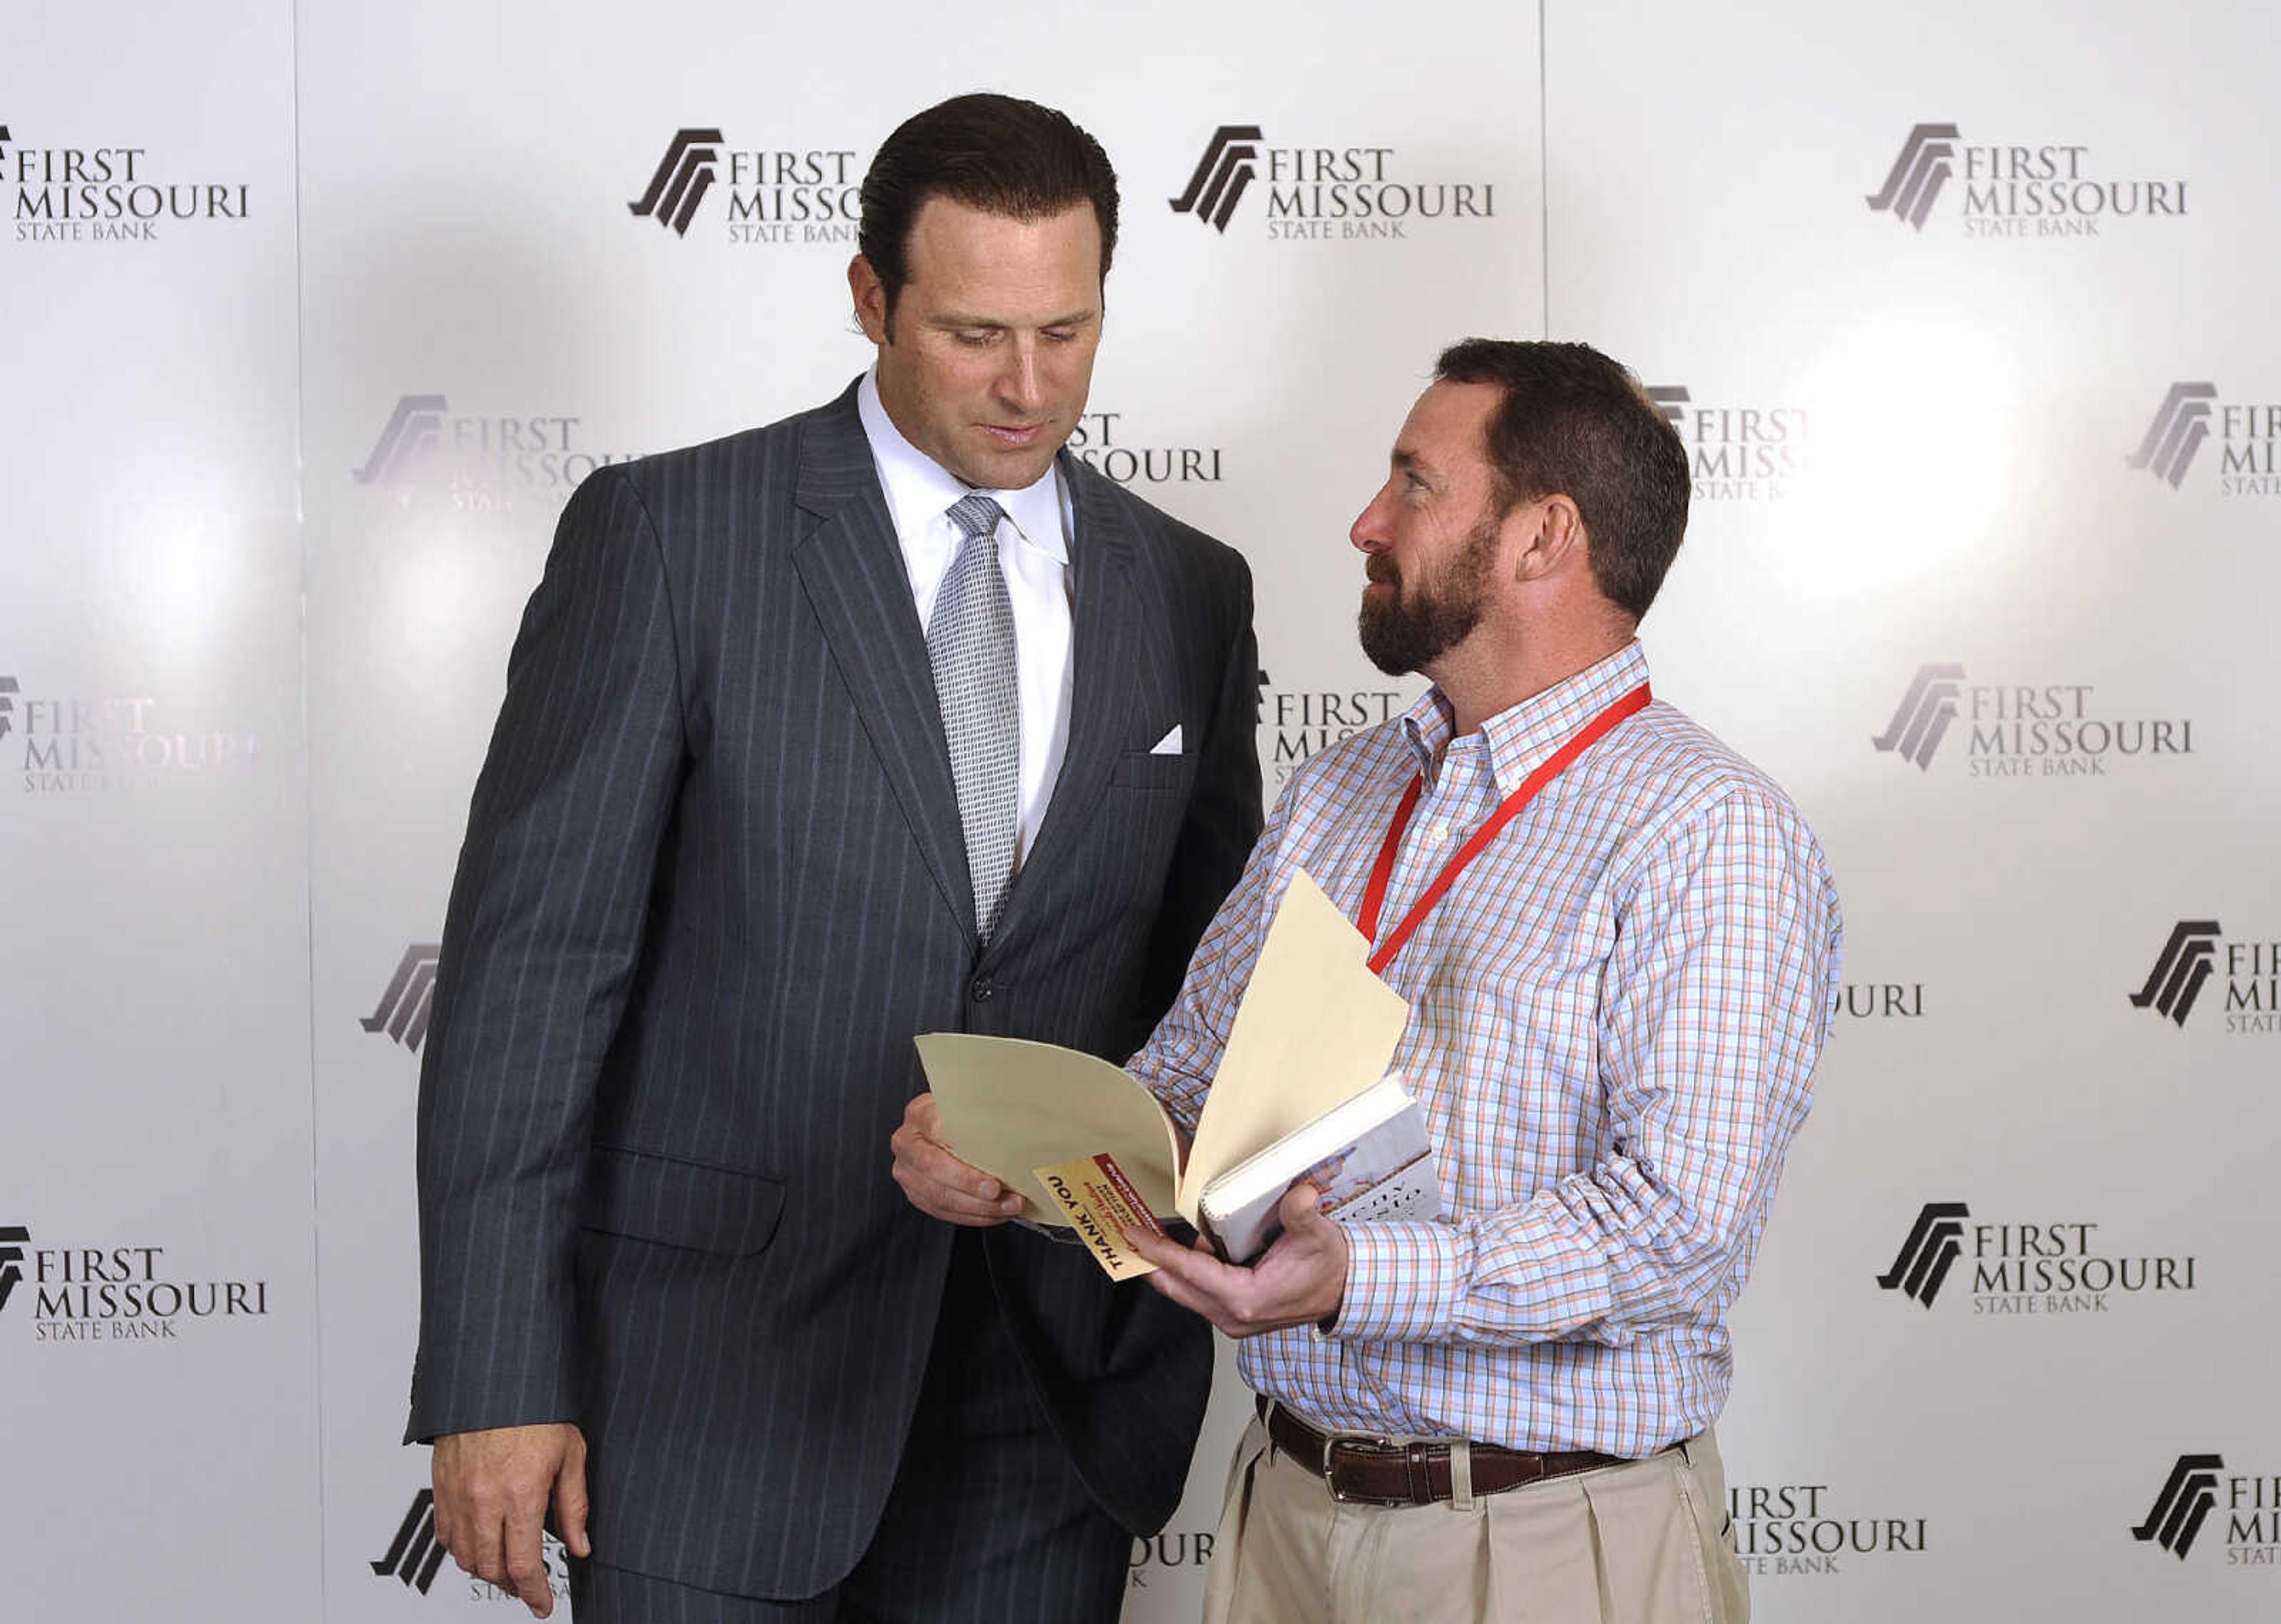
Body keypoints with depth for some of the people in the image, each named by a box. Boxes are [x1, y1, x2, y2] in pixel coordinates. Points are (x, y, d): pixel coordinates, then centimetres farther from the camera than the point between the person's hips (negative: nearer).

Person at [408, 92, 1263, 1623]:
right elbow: (529, 957, -8)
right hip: (718, 1393, -3)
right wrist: (494, 1382, -12)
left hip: (1056, 1399, 4)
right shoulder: (666, 535, -5)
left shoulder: (1188, 591, 8)